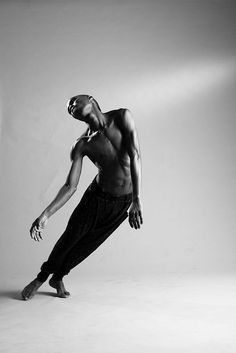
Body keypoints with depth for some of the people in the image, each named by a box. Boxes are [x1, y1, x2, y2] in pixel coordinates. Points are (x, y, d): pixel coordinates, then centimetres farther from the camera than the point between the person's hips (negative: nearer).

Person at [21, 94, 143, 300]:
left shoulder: (122, 117, -18)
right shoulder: (82, 145, -15)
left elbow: (135, 156, -25)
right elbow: (70, 186, -17)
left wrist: (137, 199, -35)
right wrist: (45, 215, -29)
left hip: (125, 201, 0)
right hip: (97, 196, 0)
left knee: (89, 243, 12)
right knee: (70, 238, 9)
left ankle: (58, 278, 35)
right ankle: (41, 277, 35)